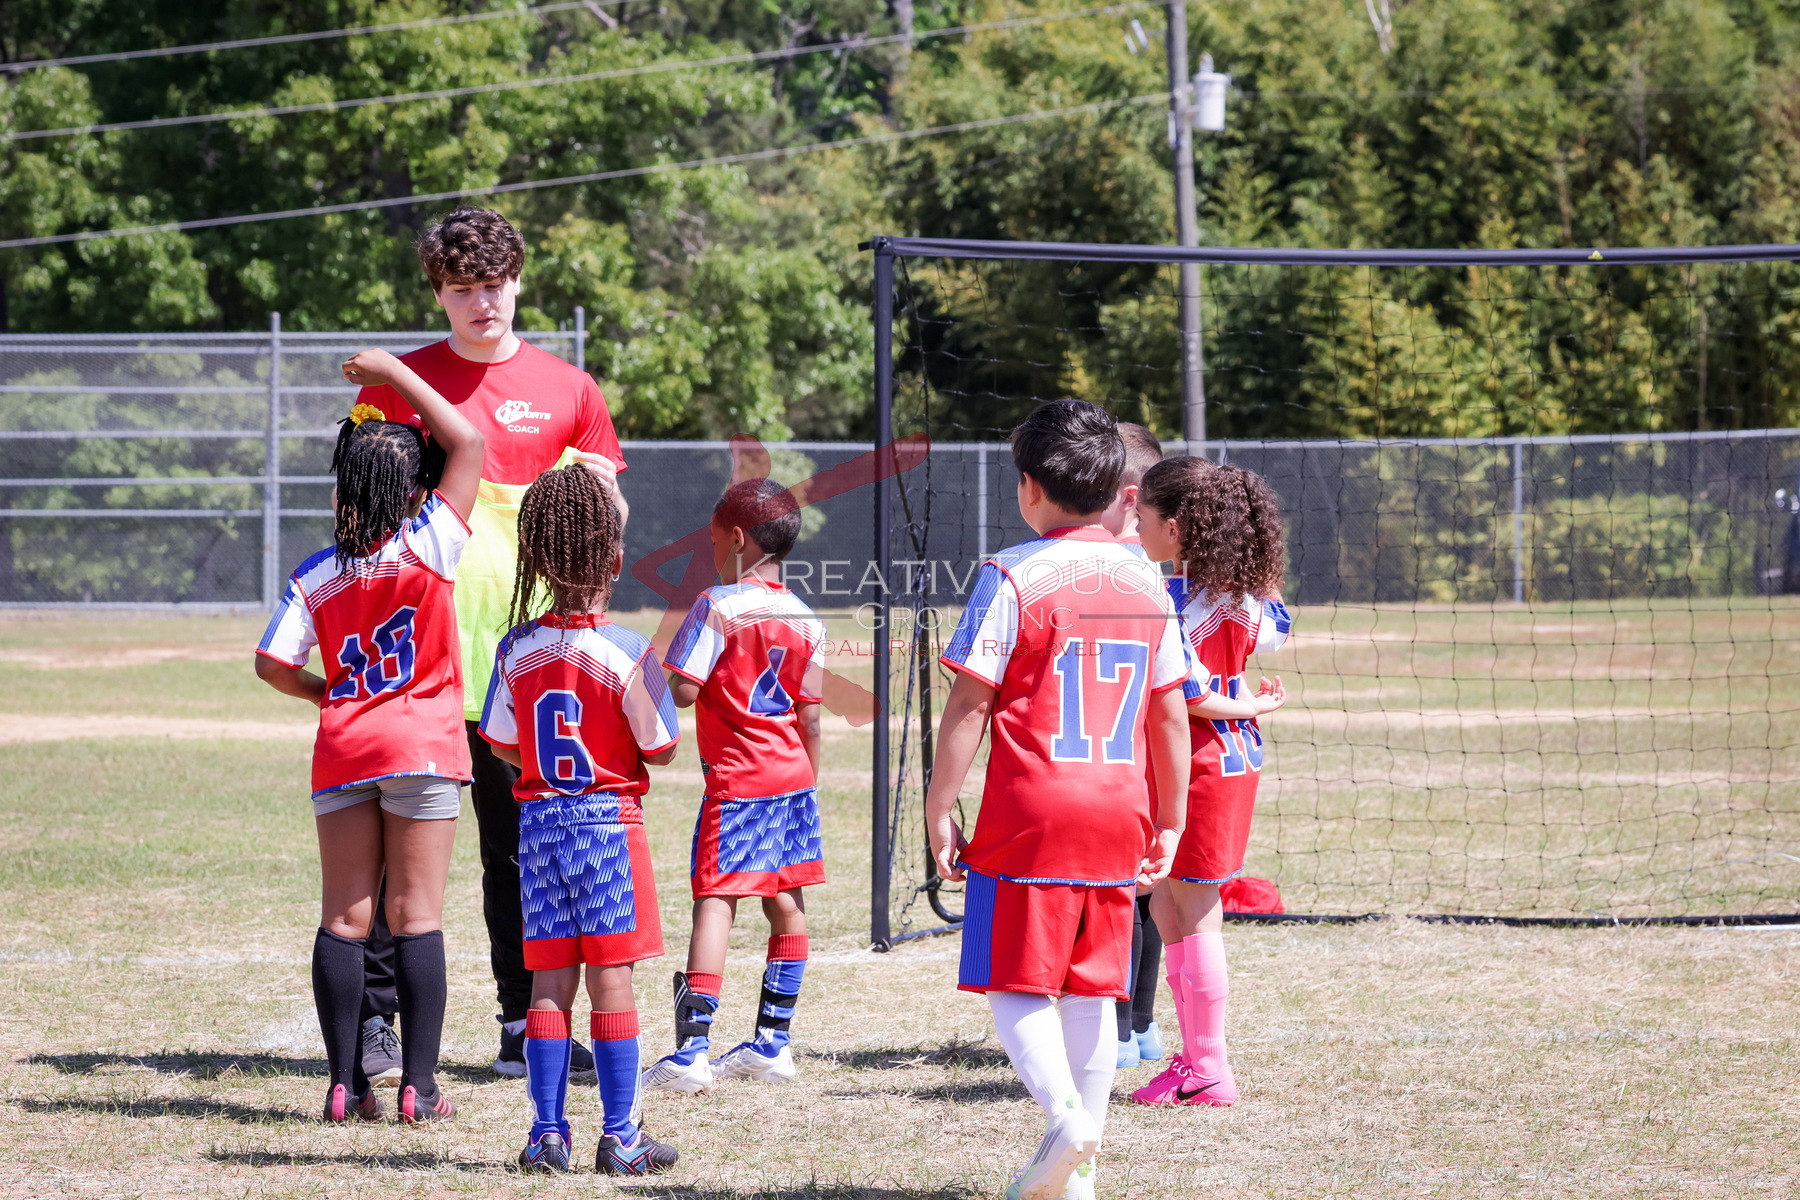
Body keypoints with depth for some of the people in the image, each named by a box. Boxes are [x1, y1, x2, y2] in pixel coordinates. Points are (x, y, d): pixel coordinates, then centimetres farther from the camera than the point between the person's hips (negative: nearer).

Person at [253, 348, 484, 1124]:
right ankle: (418, 1086, -3)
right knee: (416, 915, -1)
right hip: (424, 747, -2)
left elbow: (272, 664, 1)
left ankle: (345, 1084, 3)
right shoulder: (427, 546, -7)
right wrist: (397, 375, 5)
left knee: (344, 915, 5)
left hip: (344, 747, 2)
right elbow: (468, 444, -1)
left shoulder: (316, 577, 1)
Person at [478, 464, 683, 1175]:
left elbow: (502, 746, 7)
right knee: (611, 979, 0)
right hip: (610, 818, -3)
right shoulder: (628, 650, -13)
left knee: (549, 980, 7)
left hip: (539, 818, 3)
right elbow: (658, 748, -9)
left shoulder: (517, 649, -1)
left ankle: (547, 1133, 5)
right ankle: (619, 1136, 2)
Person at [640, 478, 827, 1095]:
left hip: (735, 780, -6)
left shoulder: (717, 606, -11)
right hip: (791, 777, 6)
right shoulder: (805, 619, 7)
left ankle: (692, 1049, -16)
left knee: (714, 903, -9)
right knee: (786, 904, 12)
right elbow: (809, 716, 9)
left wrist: (657, 674, 4)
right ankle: (772, 1041, 18)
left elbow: (682, 689, -17)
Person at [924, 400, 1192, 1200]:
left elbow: (969, 702, -10)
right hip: (1117, 818, 5)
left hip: (1030, 816, -5)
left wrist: (939, 806, -3)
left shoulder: (1013, 577, -7)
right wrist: (1169, 819, 20)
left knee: (1015, 986, 1)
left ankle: (1065, 1112, -22)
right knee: (1091, 989, 10)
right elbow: (1170, 714, 13)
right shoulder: (1145, 582, 9)